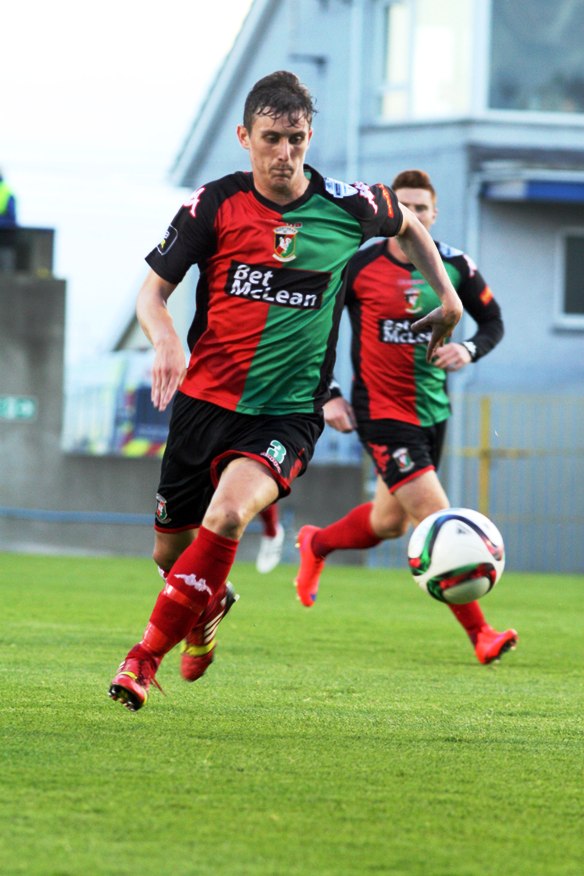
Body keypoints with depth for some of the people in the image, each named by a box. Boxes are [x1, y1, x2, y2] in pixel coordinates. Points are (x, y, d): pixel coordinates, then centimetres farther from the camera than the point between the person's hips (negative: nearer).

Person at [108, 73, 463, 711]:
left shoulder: (346, 207, -2)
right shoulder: (216, 204, -4)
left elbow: (407, 223, 21)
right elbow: (152, 291, -1)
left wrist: (448, 298, 19)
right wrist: (164, 338, -21)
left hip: (287, 413, -2)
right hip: (205, 398, 2)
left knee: (227, 515, -28)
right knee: (170, 550, 10)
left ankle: (145, 658, -20)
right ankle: (208, 607, 47)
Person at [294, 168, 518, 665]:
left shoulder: (455, 266, -2)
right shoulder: (358, 268, -11)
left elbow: (493, 322, 10)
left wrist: (469, 350, -12)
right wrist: (328, 396, -6)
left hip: (433, 412, 5)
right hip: (382, 415, -5)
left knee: (390, 523, 19)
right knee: (438, 521, -14)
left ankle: (315, 545, 49)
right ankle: (479, 634, -10)